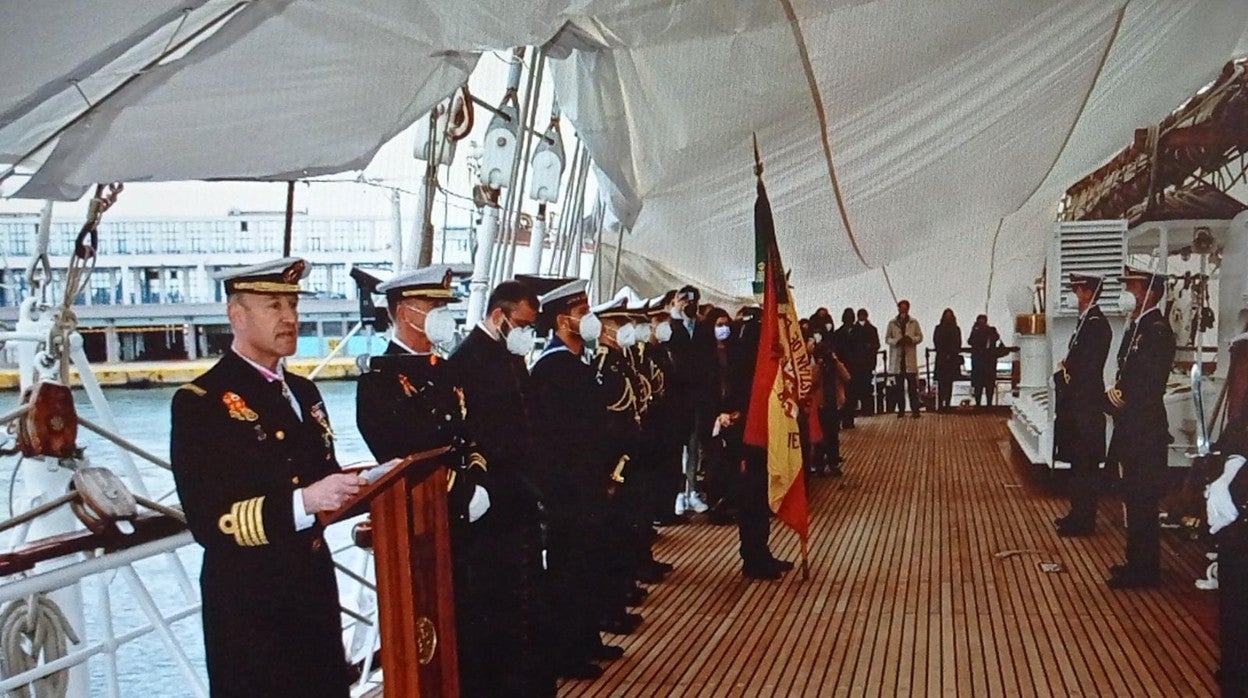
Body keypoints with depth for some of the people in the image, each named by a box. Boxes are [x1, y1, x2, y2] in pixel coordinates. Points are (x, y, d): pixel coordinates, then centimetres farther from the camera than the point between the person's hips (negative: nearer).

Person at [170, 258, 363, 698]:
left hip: (314, 588, 7)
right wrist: (302, 502, -29)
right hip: (247, 603, -7)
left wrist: (361, 485, -5)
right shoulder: (200, 401, -13)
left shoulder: (304, 392, 12)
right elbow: (208, 522, -20)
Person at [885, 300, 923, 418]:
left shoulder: (914, 322, 8)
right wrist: (896, 341, -13)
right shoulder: (892, 323, 7)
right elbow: (887, 338, 5)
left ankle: (915, 410, -2)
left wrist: (911, 339, -12)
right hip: (897, 358, 1)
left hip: (910, 358, -1)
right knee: (899, 387, 4)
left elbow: (920, 337, 8)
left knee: (912, 386, -4)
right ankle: (901, 410, 11)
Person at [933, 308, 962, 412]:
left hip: (952, 359, 2)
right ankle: (940, 405, -9)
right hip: (941, 359, -2)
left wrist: (950, 354, -7)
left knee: (949, 383, 1)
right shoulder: (938, 329, 7)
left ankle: (947, 404, 1)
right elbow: (936, 342, 1)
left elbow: (958, 344, 7)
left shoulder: (956, 329, 11)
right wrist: (945, 355, -7)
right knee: (941, 383, -7)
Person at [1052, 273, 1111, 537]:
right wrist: (1066, 368, 3)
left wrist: (1063, 371, -5)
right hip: (1078, 406, 10)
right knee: (1079, 463, 16)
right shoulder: (1086, 322, 15)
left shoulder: (1096, 324, -16)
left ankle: (1083, 521, 6)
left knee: (1085, 465, -2)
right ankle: (1079, 515, 24)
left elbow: (1086, 367, -20)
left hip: (1085, 407, -10)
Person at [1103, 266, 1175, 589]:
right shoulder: (1136, 327, 14)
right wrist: (1113, 397, 1)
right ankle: (1137, 562, 26)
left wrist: (1115, 400, -10)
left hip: (1146, 432, -9)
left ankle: (1144, 570, 8)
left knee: (1142, 502, -1)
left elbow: (1149, 388, -21)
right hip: (1131, 431, 9)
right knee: (1135, 500, 16)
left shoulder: (1158, 332, -16)